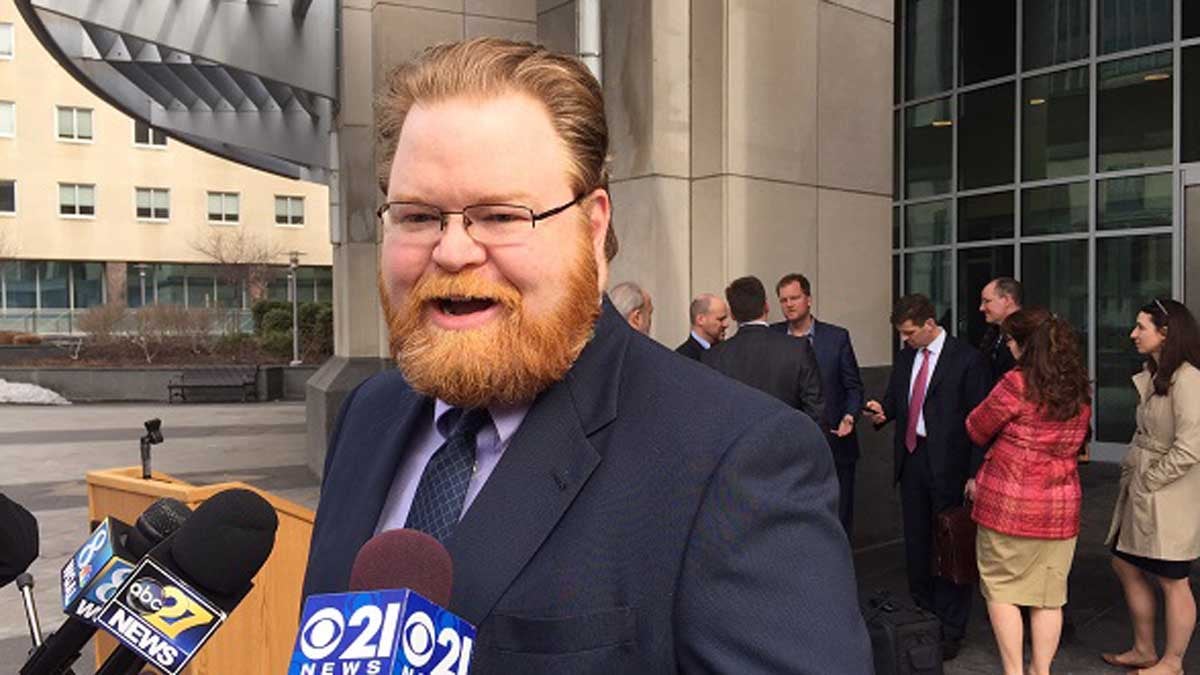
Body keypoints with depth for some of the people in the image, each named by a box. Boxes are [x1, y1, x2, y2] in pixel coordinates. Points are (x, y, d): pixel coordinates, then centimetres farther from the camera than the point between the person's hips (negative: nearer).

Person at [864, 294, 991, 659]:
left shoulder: (967, 359, -9)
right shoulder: (905, 357, 10)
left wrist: (975, 475, -15)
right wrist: (883, 411, -6)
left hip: (947, 464, -6)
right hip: (911, 459, 6)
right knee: (916, 542, 14)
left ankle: (951, 629, 15)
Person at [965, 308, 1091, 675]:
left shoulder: (1017, 384, -15)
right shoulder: (1081, 391, 5)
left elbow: (976, 429, -4)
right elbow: (1074, 444, 13)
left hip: (1008, 503, -5)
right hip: (1061, 507, 6)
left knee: (1001, 590, 8)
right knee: (1048, 597, 12)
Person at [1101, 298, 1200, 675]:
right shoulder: (1153, 375, 10)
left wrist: (1148, 482, -15)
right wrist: (1131, 473, 7)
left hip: (1168, 495, -10)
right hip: (1141, 491, 10)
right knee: (1126, 566, 17)